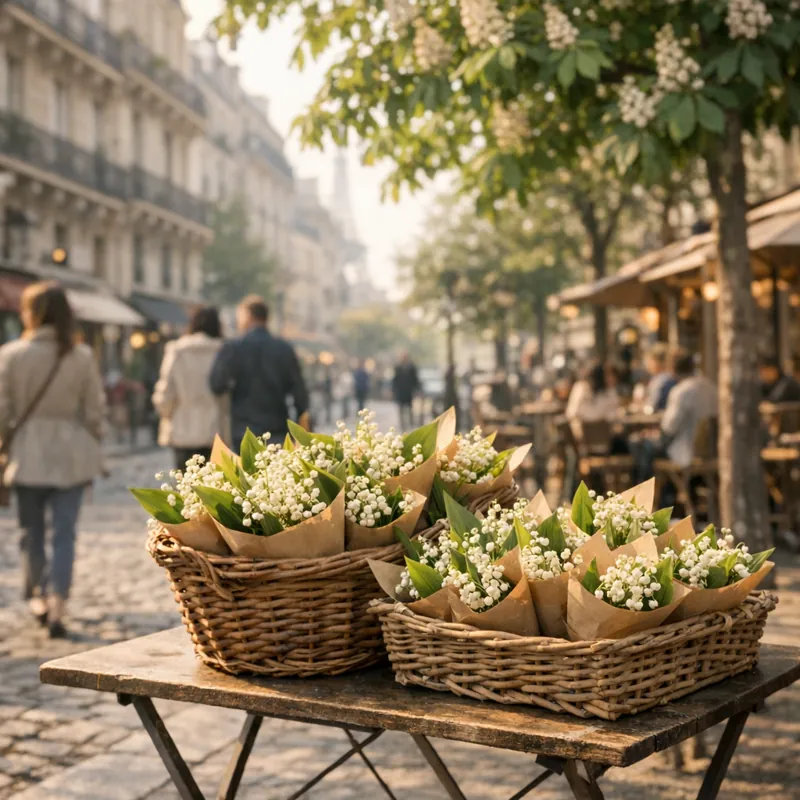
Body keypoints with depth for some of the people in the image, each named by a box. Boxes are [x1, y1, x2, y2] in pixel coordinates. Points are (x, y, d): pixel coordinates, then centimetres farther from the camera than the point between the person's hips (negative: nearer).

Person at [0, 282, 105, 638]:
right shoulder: (82, 357, -4)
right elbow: (94, 410, -1)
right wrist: (91, 449, 12)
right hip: (71, 453, 0)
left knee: (32, 530, 16)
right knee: (64, 532, 4)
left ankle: (38, 596, 28)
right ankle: (56, 607, -4)